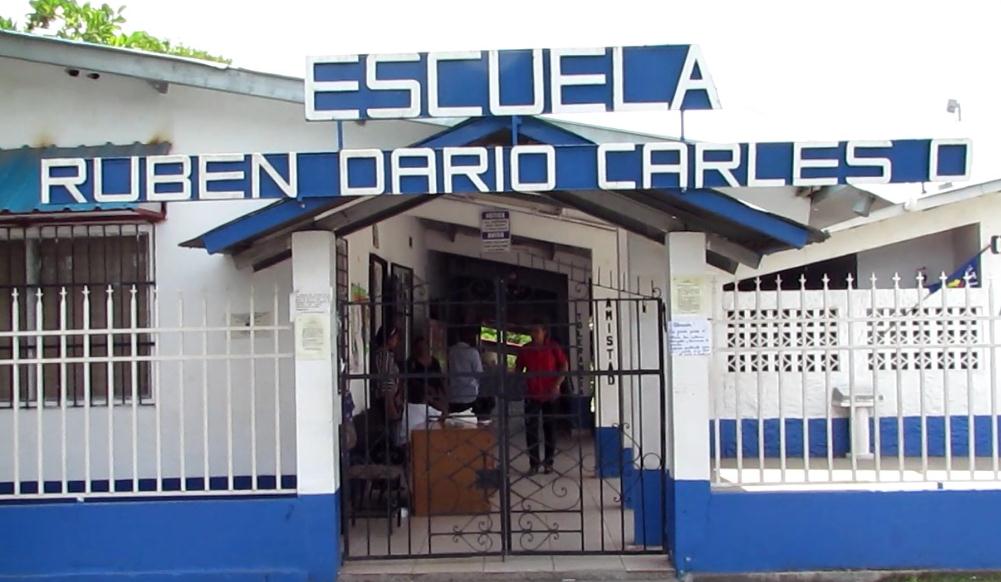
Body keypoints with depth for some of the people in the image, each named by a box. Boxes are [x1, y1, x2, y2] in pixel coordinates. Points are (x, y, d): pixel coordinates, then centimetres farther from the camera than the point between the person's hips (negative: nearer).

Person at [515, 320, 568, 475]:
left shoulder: (553, 348, -3)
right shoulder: (525, 349, 3)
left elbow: (564, 367, 1)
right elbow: (518, 369, 12)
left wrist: (557, 384, -9)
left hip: (550, 395, -1)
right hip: (531, 395, 1)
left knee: (550, 428, 6)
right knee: (531, 429, -3)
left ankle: (548, 462, 16)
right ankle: (533, 464, 2)